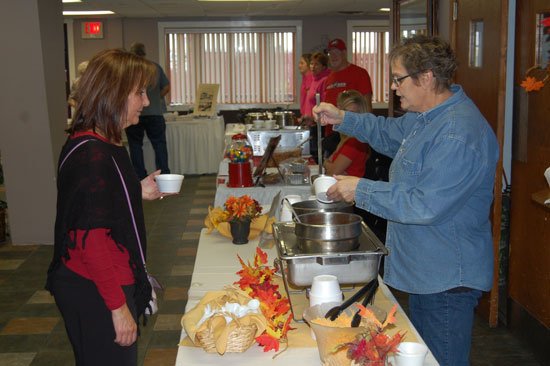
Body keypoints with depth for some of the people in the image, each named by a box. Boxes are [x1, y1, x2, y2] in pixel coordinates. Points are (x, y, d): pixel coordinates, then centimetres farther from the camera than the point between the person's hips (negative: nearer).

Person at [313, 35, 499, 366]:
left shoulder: (458, 134, -28)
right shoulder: (428, 116, 7)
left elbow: (425, 206, -31)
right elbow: (390, 133, 27)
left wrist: (361, 190, -22)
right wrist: (343, 119, 15)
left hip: (446, 278, -11)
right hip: (425, 270, 11)